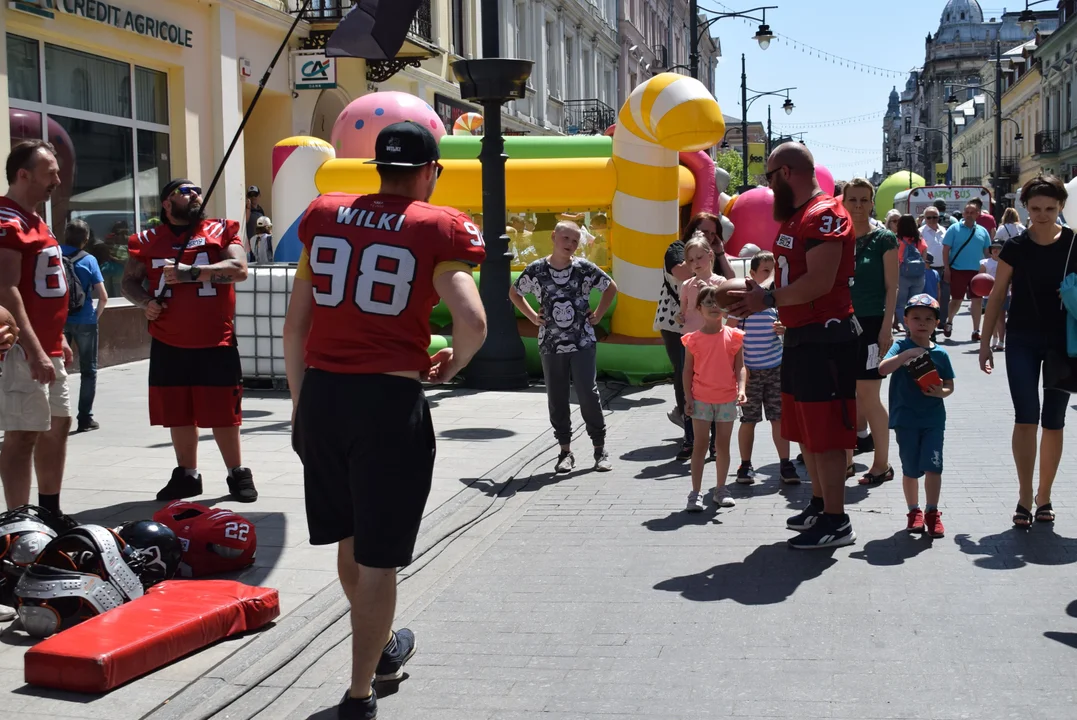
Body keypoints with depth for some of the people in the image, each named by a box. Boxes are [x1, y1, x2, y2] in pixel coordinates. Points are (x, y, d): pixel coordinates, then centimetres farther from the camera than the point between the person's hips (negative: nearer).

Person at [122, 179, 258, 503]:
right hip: (168, 345, 3)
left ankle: (237, 474, 15)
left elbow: (239, 269, -12)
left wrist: (192, 272, -19)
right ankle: (187, 475, 23)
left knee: (222, 412, 2)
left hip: (215, 342, -2)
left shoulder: (220, 231, 2)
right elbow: (129, 281, 14)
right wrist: (145, 302, -7)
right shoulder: (149, 241, 8)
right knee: (178, 414, 10)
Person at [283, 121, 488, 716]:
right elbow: (472, 322, -17)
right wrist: (453, 363, 4)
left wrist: (299, 402, 16)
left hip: (320, 392, 5)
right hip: (390, 400, -5)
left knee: (349, 538, 24)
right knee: (377, 557, 7)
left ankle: (380, 646, 47)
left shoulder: (324, 216, 8)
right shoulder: (437, 229, -5)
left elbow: (296, 323, 8)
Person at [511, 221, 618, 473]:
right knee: (556, 399, 6)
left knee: (589, 395, -2)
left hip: (583, 343, -1)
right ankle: (565, 452, 16)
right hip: (551, 345, 1)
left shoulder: (584, 268, -4)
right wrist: (533, 317, 4)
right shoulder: (536, 270, -3)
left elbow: (611, 287, 10)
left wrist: (598, 315, 3)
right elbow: (514, 293, 13)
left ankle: (600, 449, 10)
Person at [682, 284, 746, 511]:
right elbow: (688, 370, 2)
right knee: (700, 444, -1)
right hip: (701, 399, -1)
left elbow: (740, 366, 0)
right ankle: (696, 493, 2)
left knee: (723, 444, 10)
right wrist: (688, 398, -4)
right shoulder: (693, 339, -1)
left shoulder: (733, 336, 0)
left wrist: (741, 388, -16)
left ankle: (721, 489, 22)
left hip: (727, 398, 1)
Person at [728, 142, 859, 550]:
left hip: (825, 338, -11)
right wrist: (750, 291, 9)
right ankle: (819, 504, 29)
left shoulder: (825, 215, -17)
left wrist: (767, 300, -20)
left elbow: (819, 282, -25)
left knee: (824, 432, -5)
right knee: (805, 429, 17)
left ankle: (836, 522, 2)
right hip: (799, 336, 11)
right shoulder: (794, 217, 17)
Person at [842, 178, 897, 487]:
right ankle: (846, 460, 17)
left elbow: (892, 287, -6)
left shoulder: (883, 239, -3)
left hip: (871, 323, -4)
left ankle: (882, 464, 8)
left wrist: (886, 328, -13)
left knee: (867, 396, -3)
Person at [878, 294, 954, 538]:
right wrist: (906, 354, -29)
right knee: (911, 468, 7)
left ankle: (932, 512, 7)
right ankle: (914, 511, 23)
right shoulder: (901, 347, -3)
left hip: (933, 419, 1)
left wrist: (940, 392, -11)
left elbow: (950, 385, 11)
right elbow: (882, 369, -19)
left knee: (933, 466, -6)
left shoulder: (940, 353, 4)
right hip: (906, 419, -1)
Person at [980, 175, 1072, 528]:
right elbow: (997, 294, 3)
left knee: (1053, 422, 7)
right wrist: (985, 341, 0)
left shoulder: (1072, 244, -3)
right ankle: (1025, 497, -3)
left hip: (1064, 341, 1)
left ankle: (1043, 496, 19)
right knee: (1026, 418, -8)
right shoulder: (1016, 246, -3)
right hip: (1022, 341, 0)